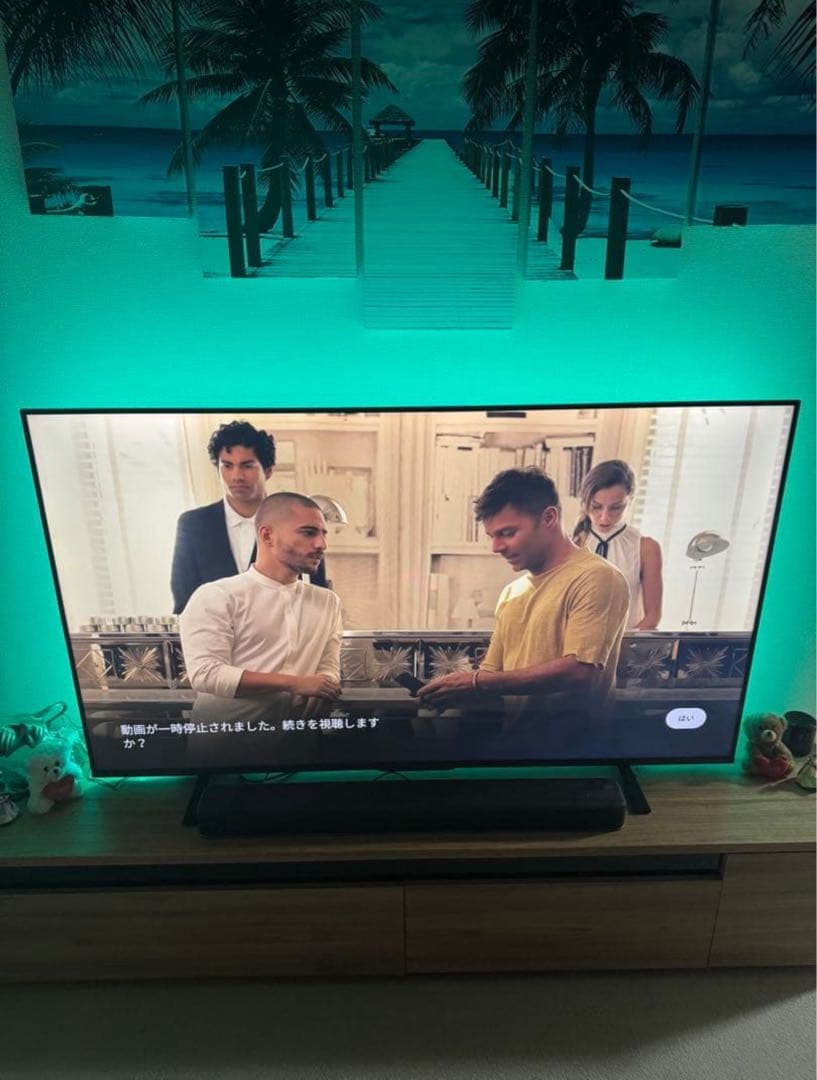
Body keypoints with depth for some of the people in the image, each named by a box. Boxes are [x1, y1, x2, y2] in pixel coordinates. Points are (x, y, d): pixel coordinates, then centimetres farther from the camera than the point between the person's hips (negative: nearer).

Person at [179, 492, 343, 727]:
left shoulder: (328, 601, 13)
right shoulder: (215, 597, -2)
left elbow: (329, 669, 8)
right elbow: (206, 674, -11)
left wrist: (317, 694, -14)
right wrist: (295, 683, -14)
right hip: (225, 719, -3)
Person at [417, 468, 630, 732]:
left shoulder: (596, 579, -8)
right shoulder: (512, 592, 14)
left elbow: (579, 671, -19)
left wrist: (477, 683, -17)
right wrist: (450, 691, -4)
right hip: (514, 727, 6)